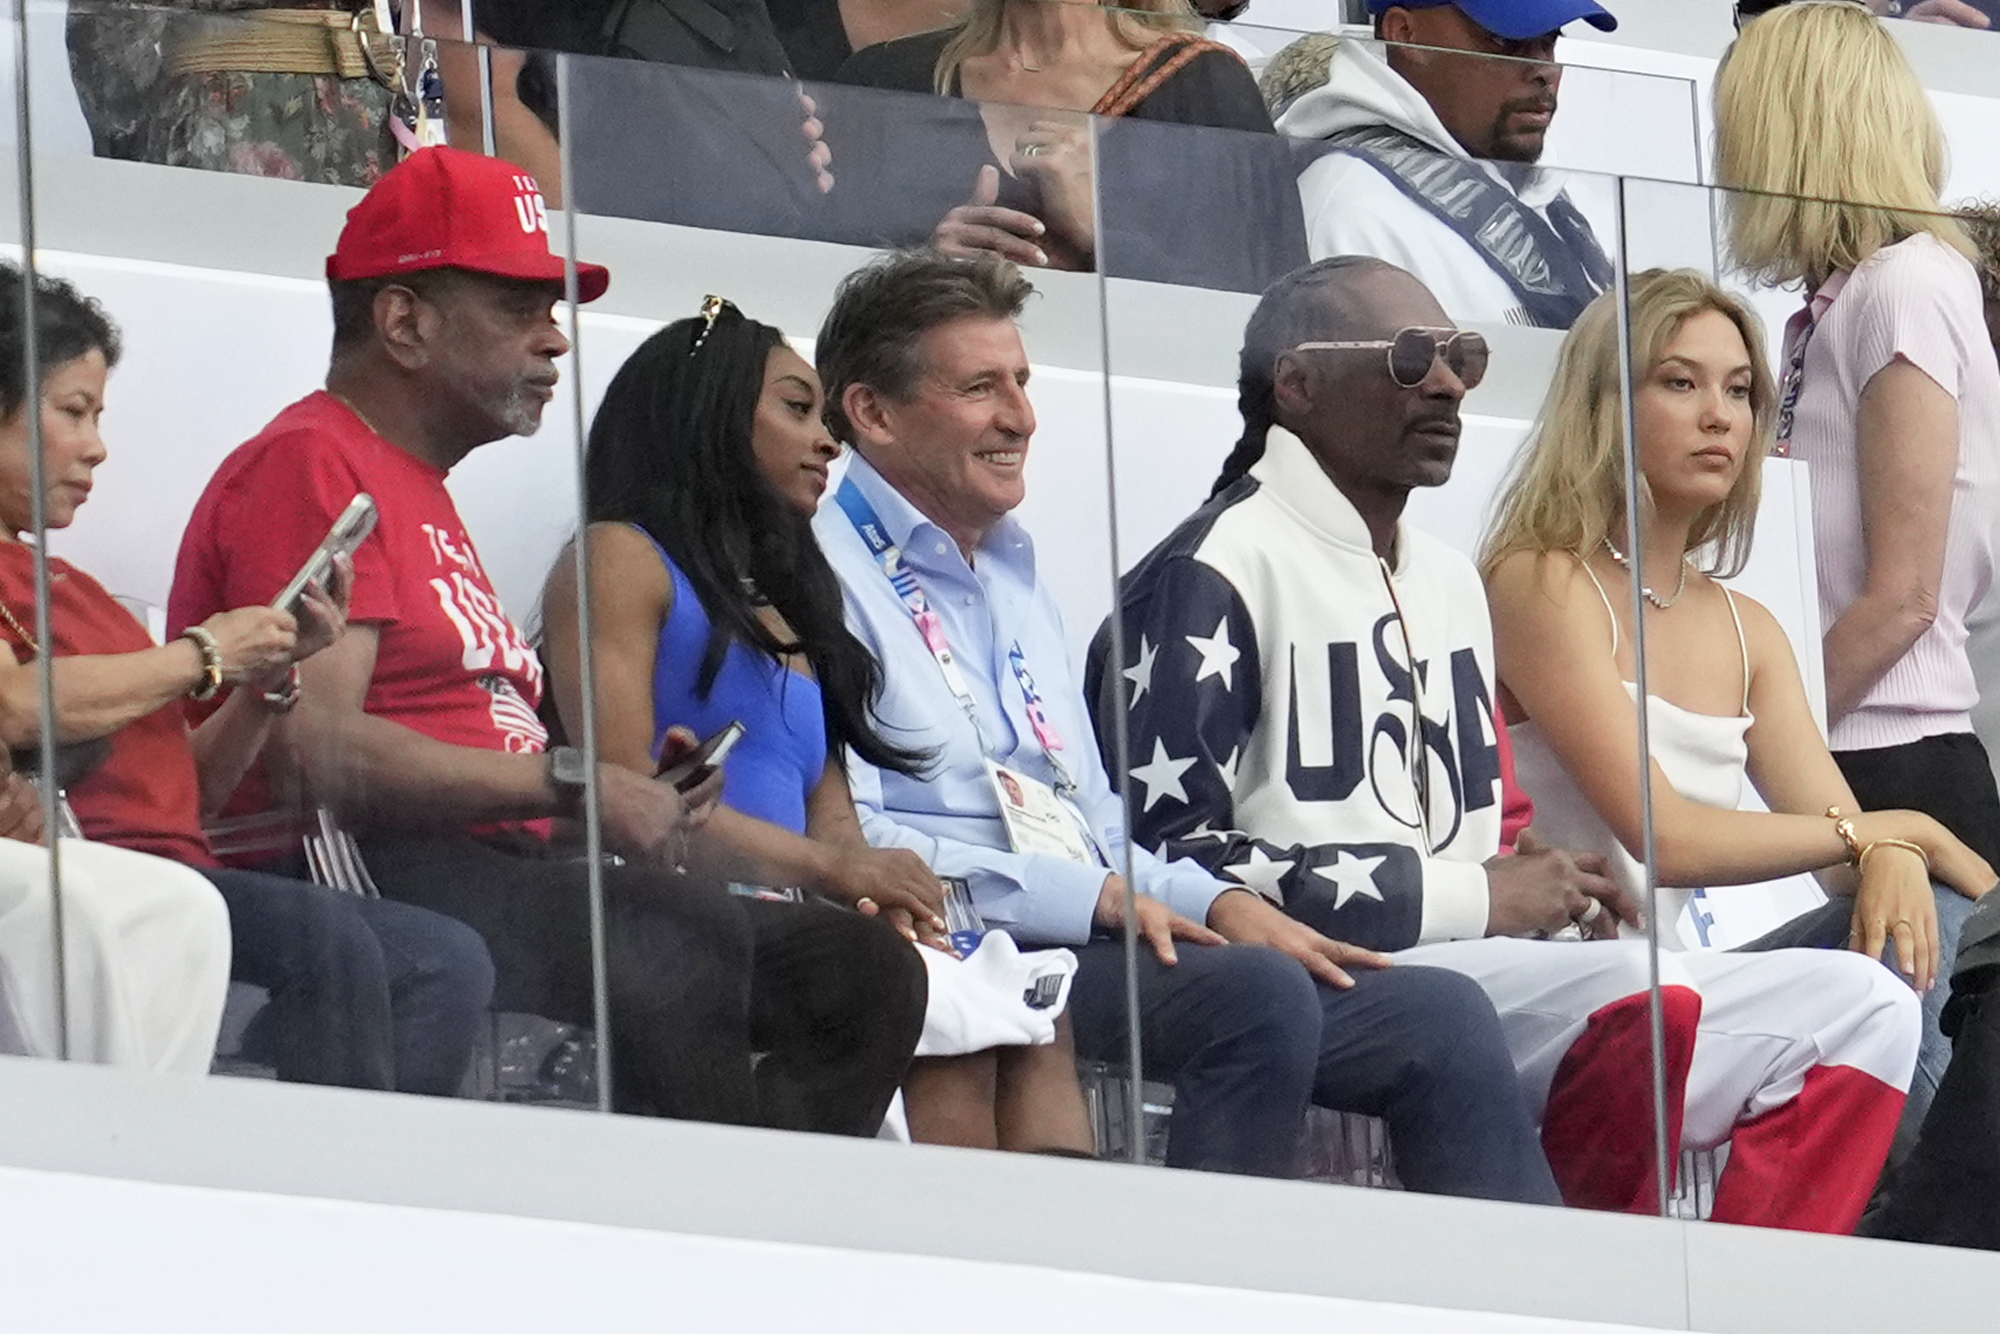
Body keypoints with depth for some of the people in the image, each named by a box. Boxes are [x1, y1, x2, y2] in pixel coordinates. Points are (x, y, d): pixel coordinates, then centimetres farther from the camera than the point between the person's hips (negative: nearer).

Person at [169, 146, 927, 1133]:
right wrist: (573, 783, -15)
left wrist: (636, 793, 4)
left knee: (865, 971, -1)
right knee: (687, 933, -33)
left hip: (489, 879, 10)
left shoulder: (420, 492, 29)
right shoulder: (311, 468, -3)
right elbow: (312, 751, -18)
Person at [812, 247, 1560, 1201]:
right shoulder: (828, 577, -3)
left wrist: (1215, 902, 8)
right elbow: (851, 844, -14)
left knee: (1439, 1016, -5)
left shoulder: (1013, 578, 27)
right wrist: (1091, 898, -16)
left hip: (1090, 937, 9)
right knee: (1258, 991, -32)